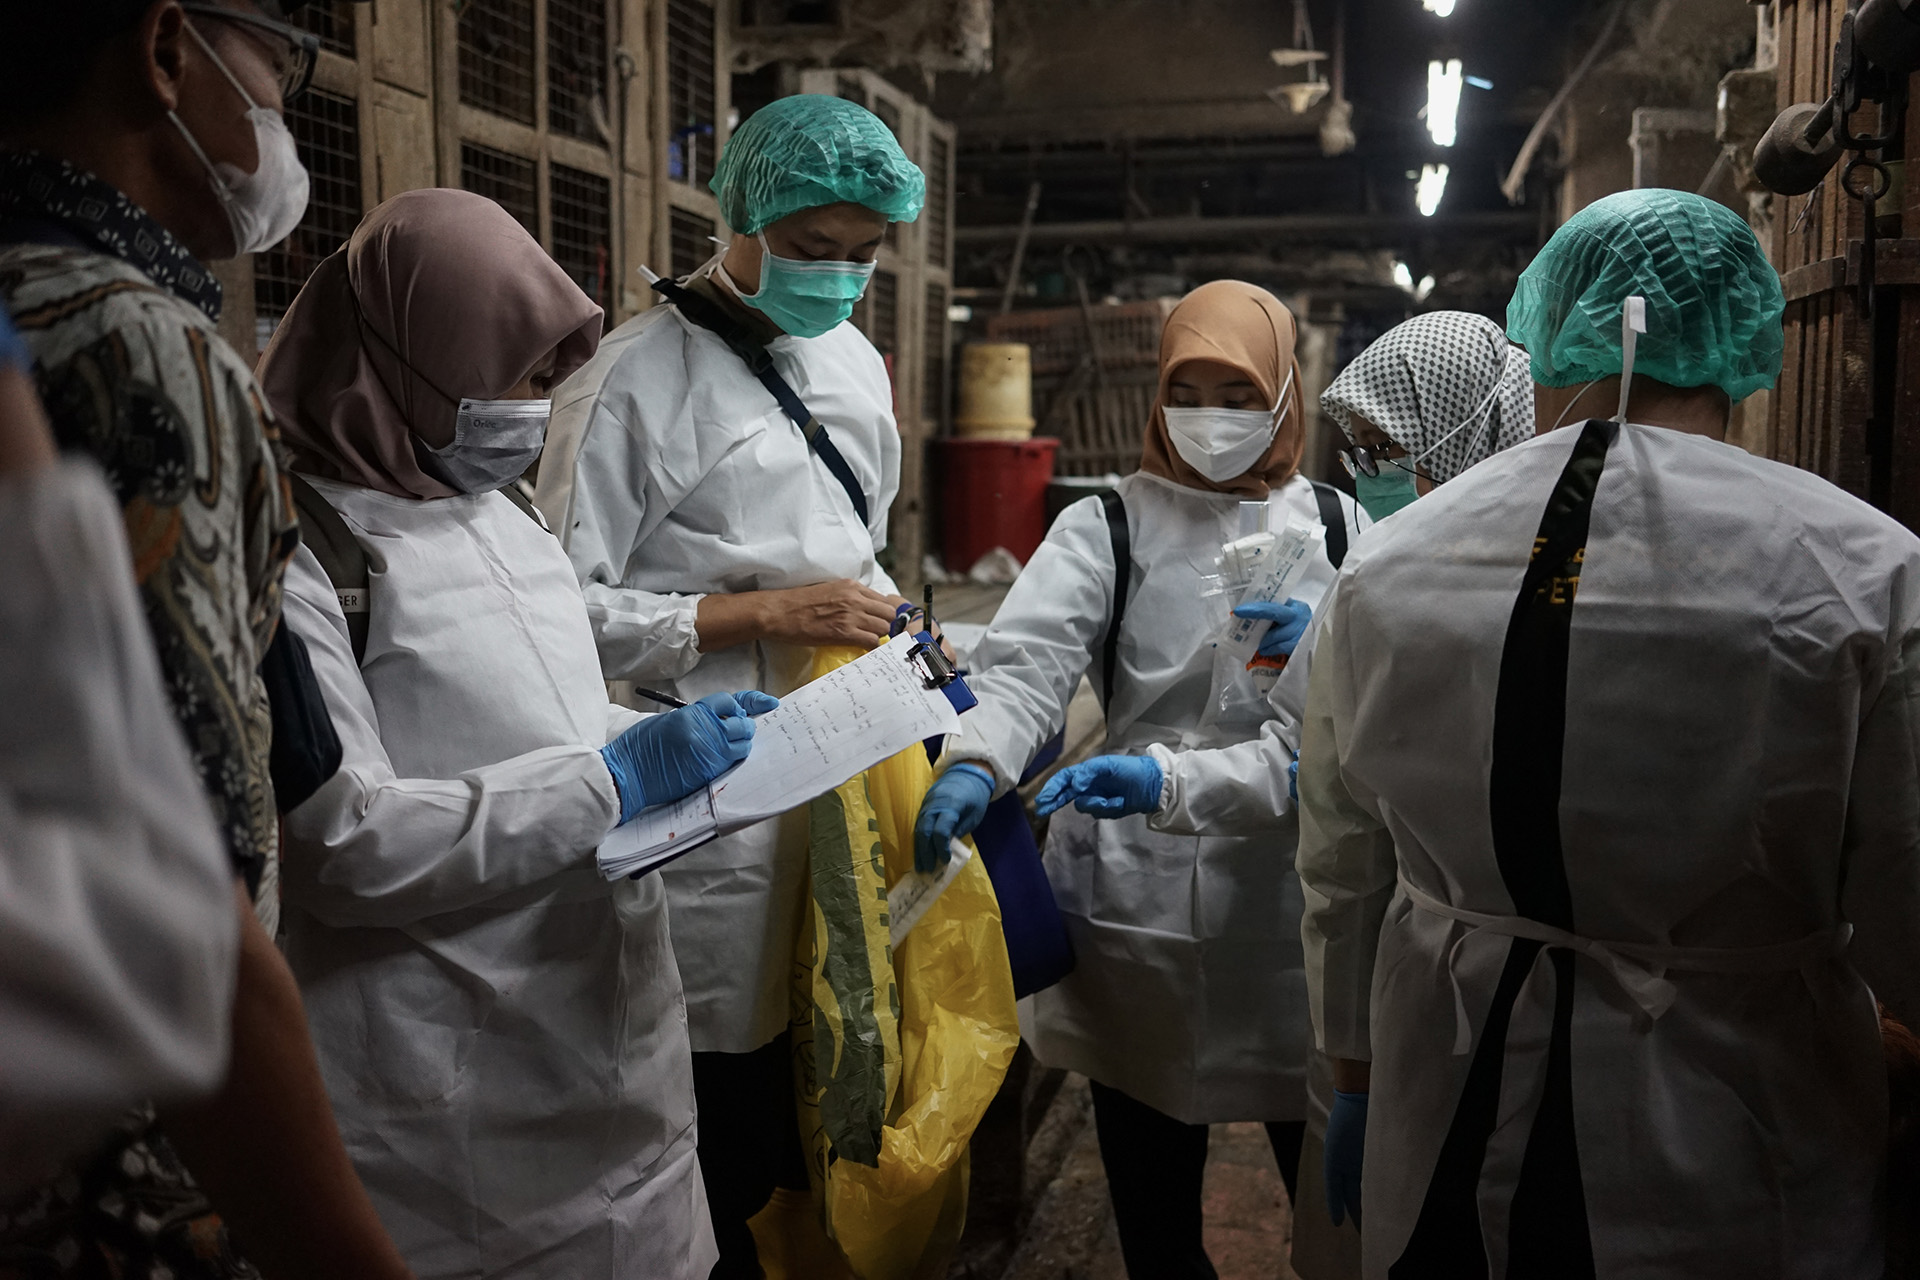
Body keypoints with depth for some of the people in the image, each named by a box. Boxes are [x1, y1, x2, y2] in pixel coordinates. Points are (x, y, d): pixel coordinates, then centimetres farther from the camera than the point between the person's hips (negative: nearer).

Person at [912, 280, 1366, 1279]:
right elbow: (1025, 667, -15)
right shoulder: (1104, 529, 0)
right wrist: (973, 766, -35)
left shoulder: (1336, 528, 8)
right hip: (1140, 895, -1)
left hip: (1294, 890, 2)